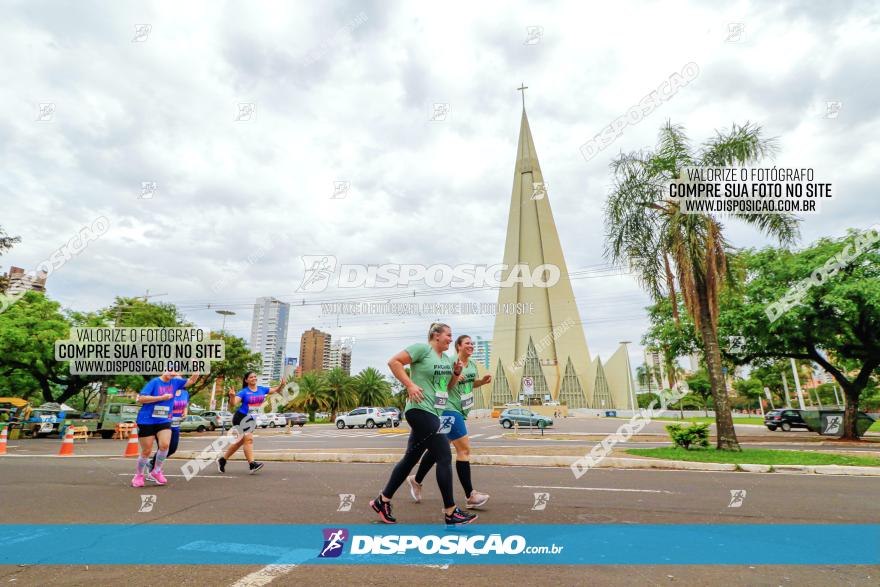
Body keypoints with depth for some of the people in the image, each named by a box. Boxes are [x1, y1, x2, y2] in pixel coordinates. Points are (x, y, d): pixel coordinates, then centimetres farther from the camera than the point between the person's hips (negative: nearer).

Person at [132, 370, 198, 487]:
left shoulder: (175, 382, 3)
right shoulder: (154, 382, -11)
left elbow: (191, 381, 3)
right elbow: (141, 399, -16)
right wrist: (161, 397, -20)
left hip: (164, 421, 4)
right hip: (147, 421, -3)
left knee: (165, 445, -15)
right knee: (146, 451, 4)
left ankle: (156, 472, 8)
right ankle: (139, 475, 30)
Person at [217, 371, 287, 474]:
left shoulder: (261, 389, 4)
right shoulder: (243, 392, -9)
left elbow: (276, 390, 12)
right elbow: (233, 405, -18)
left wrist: (282, 384, -7)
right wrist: (232, 396, -37)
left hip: (252, 419, 6)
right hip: (242, 417, -6)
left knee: (242, 441, 13)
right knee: (249, 439, -17)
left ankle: (222, 460, 30)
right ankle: (252, 464, -19)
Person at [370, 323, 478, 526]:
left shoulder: (446, 358, 16)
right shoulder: (422, 348, -9)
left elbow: (446, 387, 24)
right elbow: (393, 362, -13)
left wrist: (456, 373, 6)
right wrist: (410, 385, -18)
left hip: (433, 413, 9)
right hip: (421, 410, -9)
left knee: (411, 458, 13)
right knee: (444, 457, -7)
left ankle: (382, 501, 26)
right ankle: (450, 512, 3)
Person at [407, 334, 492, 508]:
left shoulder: (472, 365, 11)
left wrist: (483, 381, 7)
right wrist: (453, 377, -26)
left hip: (460, 412, 9)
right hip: (450, 409, -9)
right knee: (464, 448, -10)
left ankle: (416, 480, 32)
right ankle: (470, 496, -3)